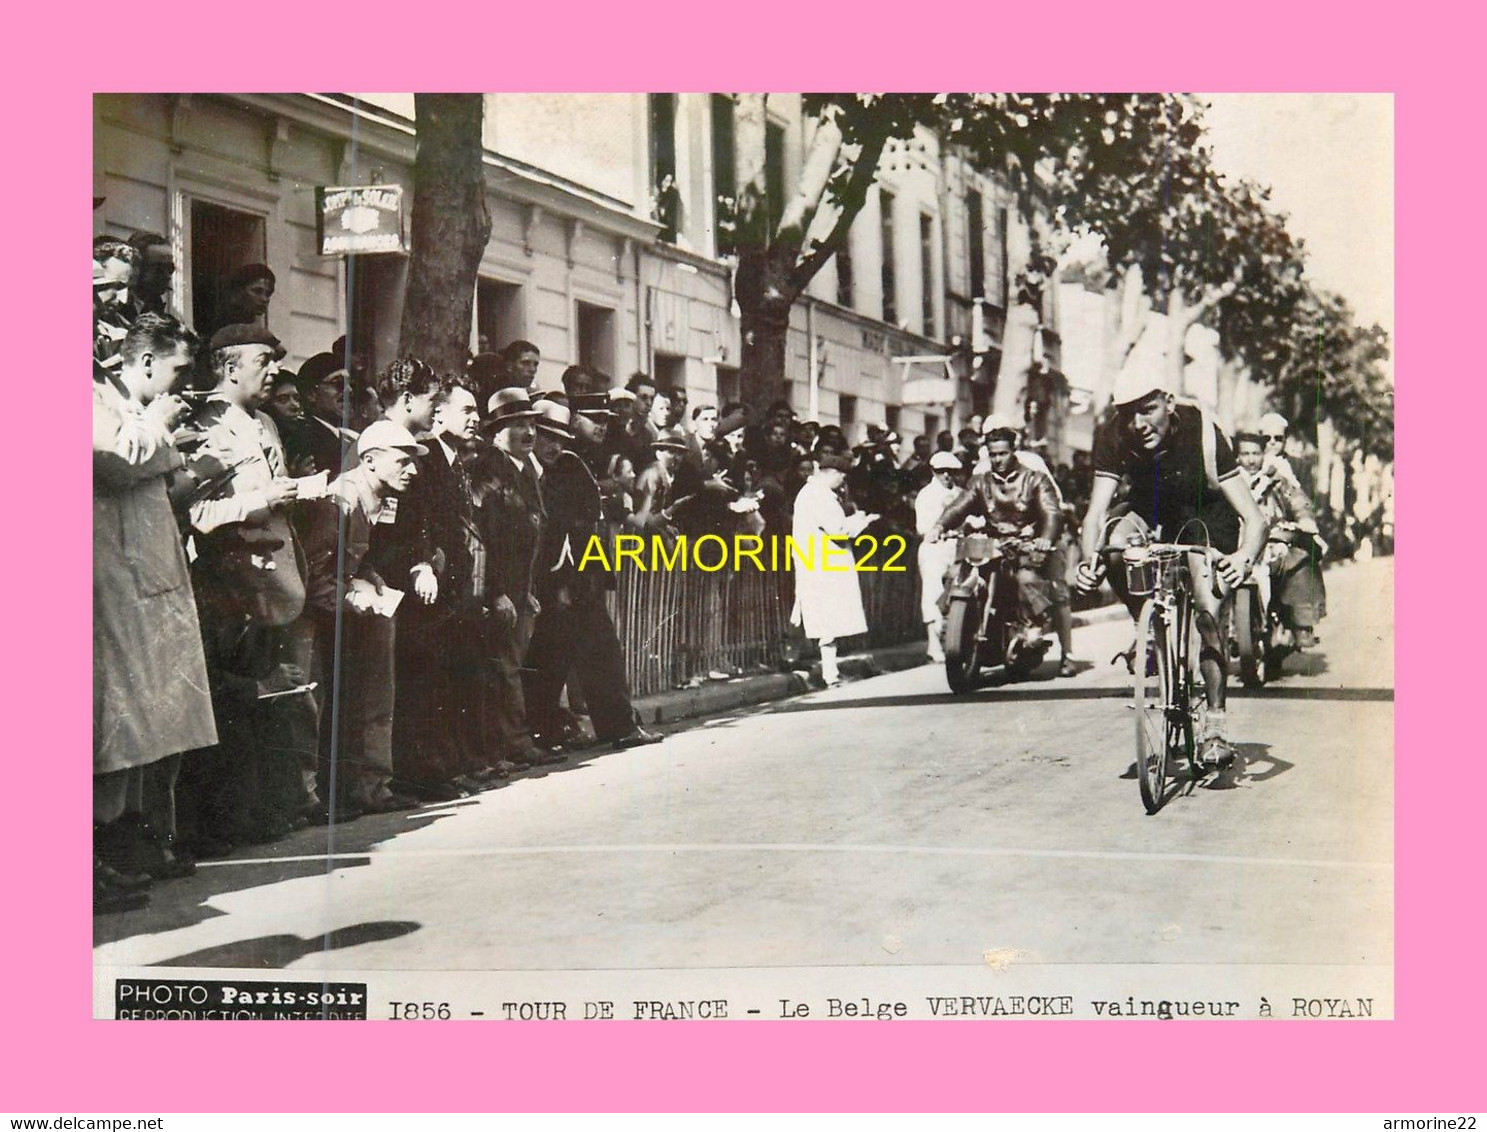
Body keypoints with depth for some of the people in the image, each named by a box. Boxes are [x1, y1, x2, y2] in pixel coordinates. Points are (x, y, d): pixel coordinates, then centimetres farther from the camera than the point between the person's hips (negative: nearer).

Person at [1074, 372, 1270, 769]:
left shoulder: (1202, 433, -31)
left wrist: (1245, 556, -54)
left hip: (1206, 517, -3)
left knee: (1208, 616, -18)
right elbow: (1096, 512, -29)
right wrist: (1089, 560, -49)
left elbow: (1254, 517, -34)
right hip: (1151, 512, 3)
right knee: (1116, 543, -31)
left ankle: (1215, 725, -3)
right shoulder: (1114, 438, -24)